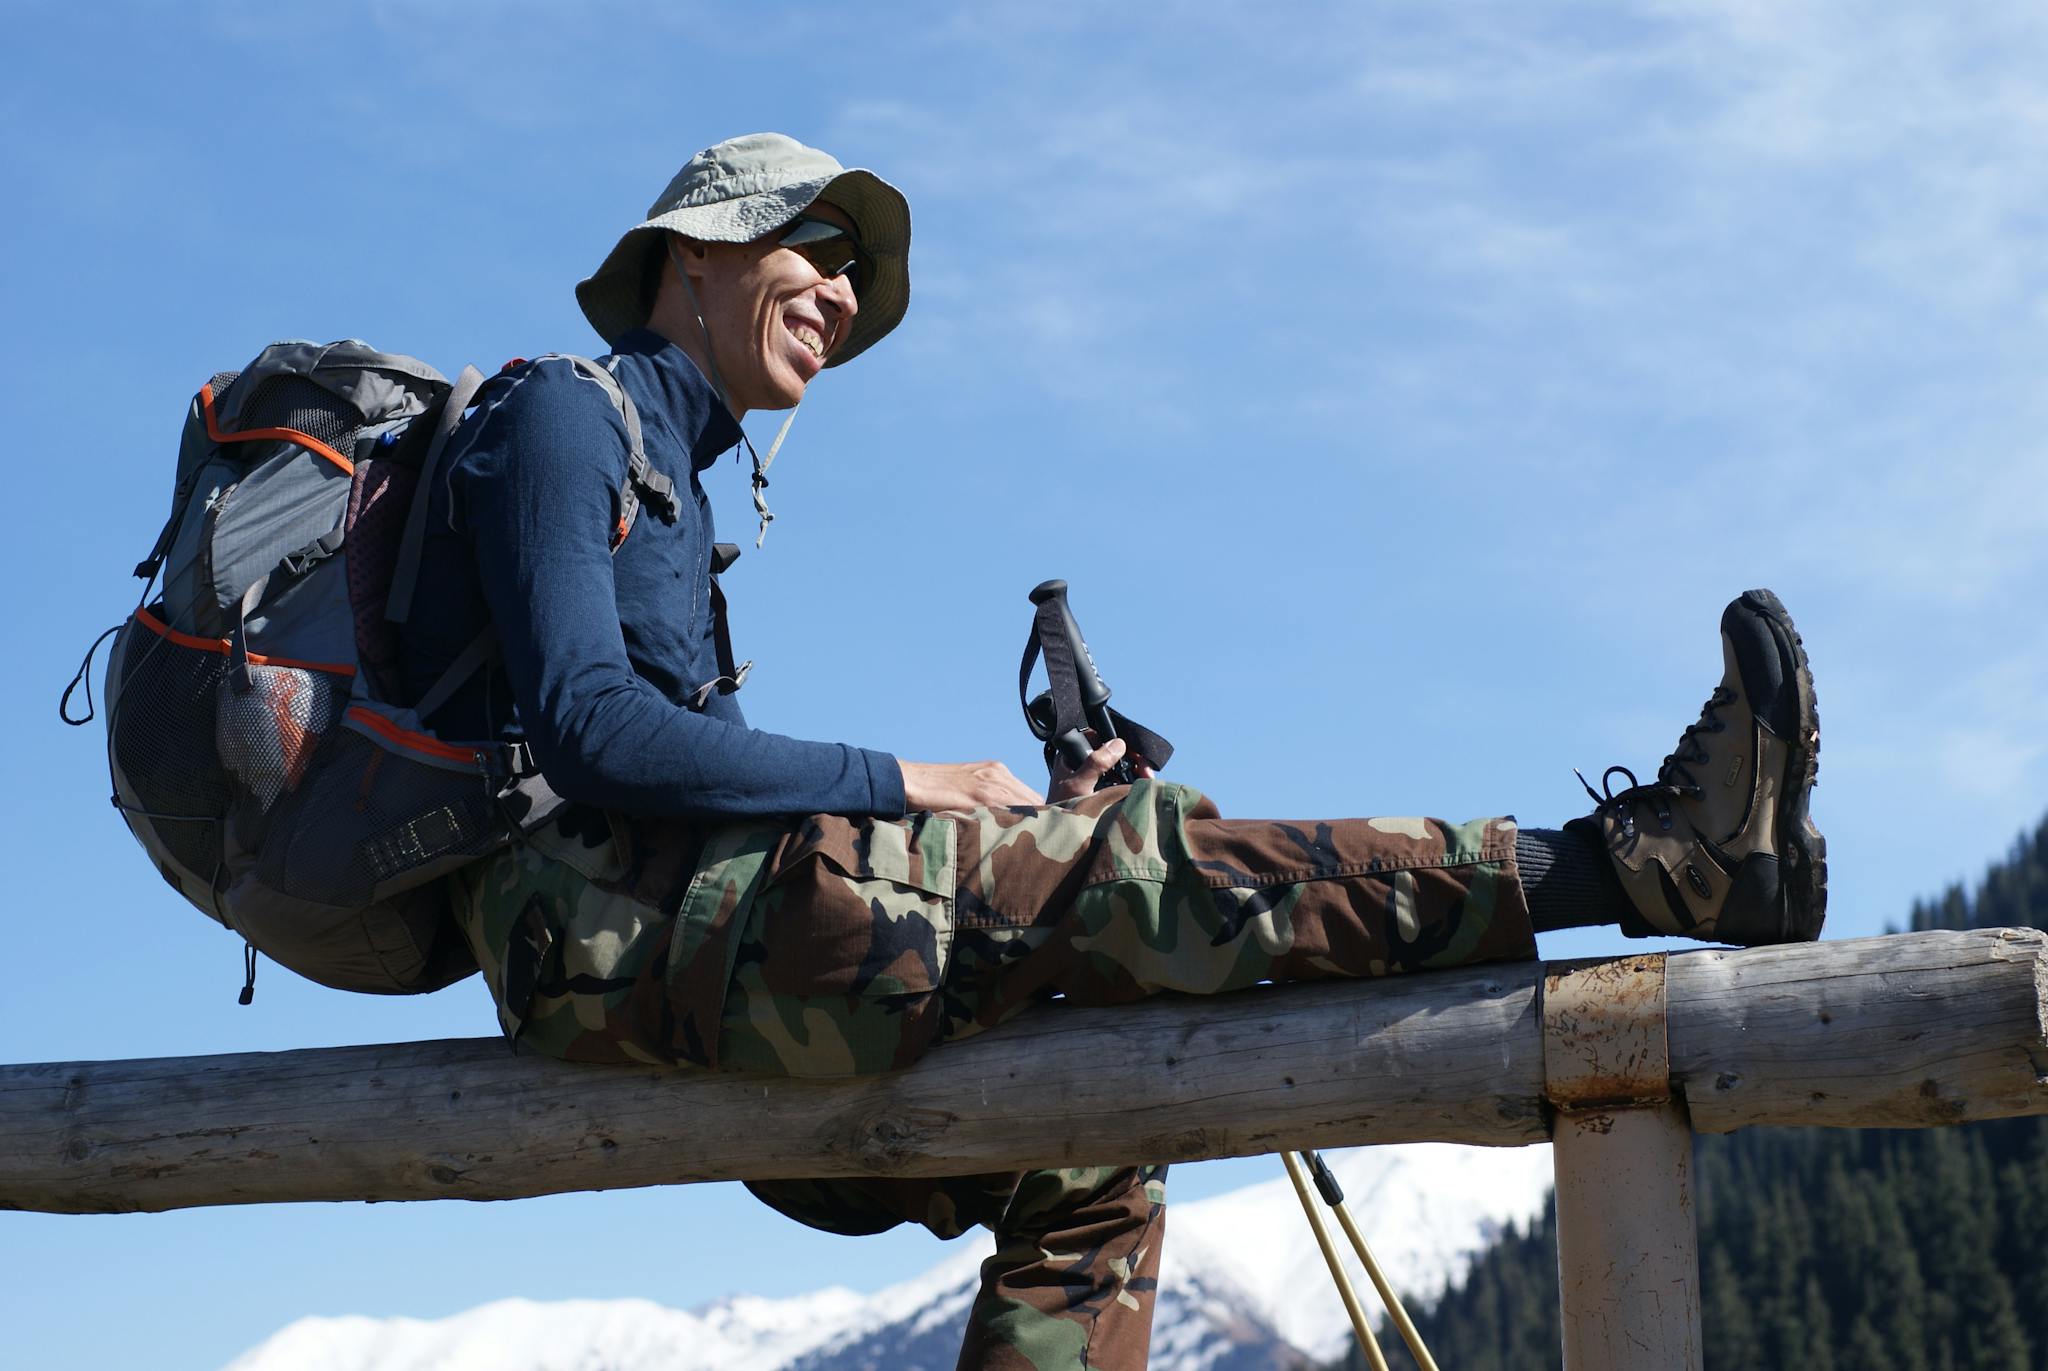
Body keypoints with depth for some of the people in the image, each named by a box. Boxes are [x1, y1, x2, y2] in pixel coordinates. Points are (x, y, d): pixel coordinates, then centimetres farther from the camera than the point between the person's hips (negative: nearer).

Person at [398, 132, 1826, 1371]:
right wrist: (904, 787, -11)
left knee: (1087, 1180, 8)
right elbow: (589, 732, -15)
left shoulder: (671, 484, 29)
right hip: (605, 913, -10)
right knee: (1141, 860, -15)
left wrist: (1020, 845, 7)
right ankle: (1641, 858, -15)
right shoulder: (559, 411, 1)